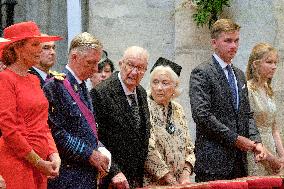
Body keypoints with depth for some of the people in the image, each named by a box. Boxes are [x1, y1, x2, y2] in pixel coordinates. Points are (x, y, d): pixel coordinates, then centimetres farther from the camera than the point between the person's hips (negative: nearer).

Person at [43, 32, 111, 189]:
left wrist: (101, 151, 4)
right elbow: (56, 133, -18)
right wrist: (90, 154, -15)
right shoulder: (55, 86, -12)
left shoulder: (82, 86, 16)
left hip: (88, 175, 8)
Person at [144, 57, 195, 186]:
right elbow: (149, 151, -16)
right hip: (152, 183, -5)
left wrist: (185, 175, -4)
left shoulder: (177, 110, 10)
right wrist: (172, 182, -17)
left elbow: (188, 147, 11)